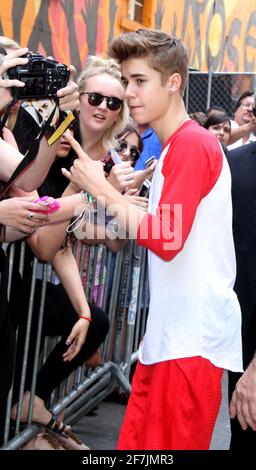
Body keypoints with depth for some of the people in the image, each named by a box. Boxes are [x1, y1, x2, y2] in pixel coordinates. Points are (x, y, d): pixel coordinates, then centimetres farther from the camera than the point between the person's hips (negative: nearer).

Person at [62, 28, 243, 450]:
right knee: (136, 445, 11)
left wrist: (101, 188, -14)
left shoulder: (192, 143, -13)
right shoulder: (175, 148, 17)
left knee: (171, 443, -2)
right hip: (169, 336, 9)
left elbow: (166, 240, -21)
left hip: (192, 339, -9)